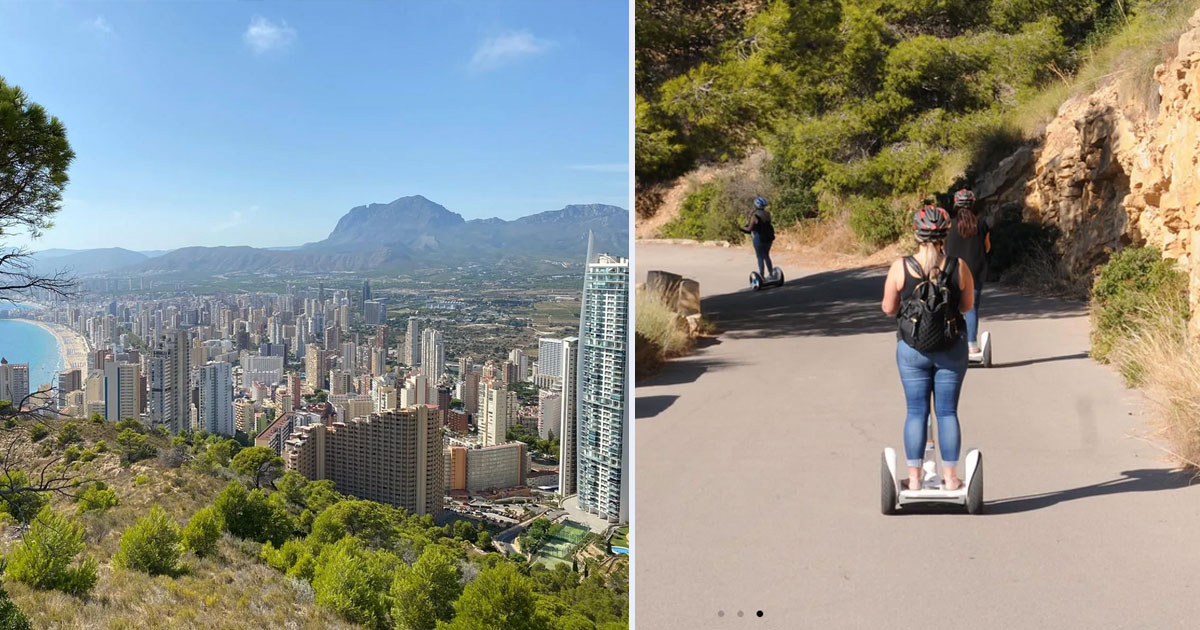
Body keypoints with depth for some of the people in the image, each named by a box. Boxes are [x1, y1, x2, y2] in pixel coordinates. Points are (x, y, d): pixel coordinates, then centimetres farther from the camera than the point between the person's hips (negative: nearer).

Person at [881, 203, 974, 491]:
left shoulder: (900, 267, -10)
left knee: (916, 412, 7)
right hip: (952, 348, 1)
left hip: (911, 349, 0)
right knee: (948, 412, 9)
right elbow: (967, 306, 3)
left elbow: (889, 308, -3)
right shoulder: (959, 267, -8)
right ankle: (950, 478, 16)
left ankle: (914, 478, 12)